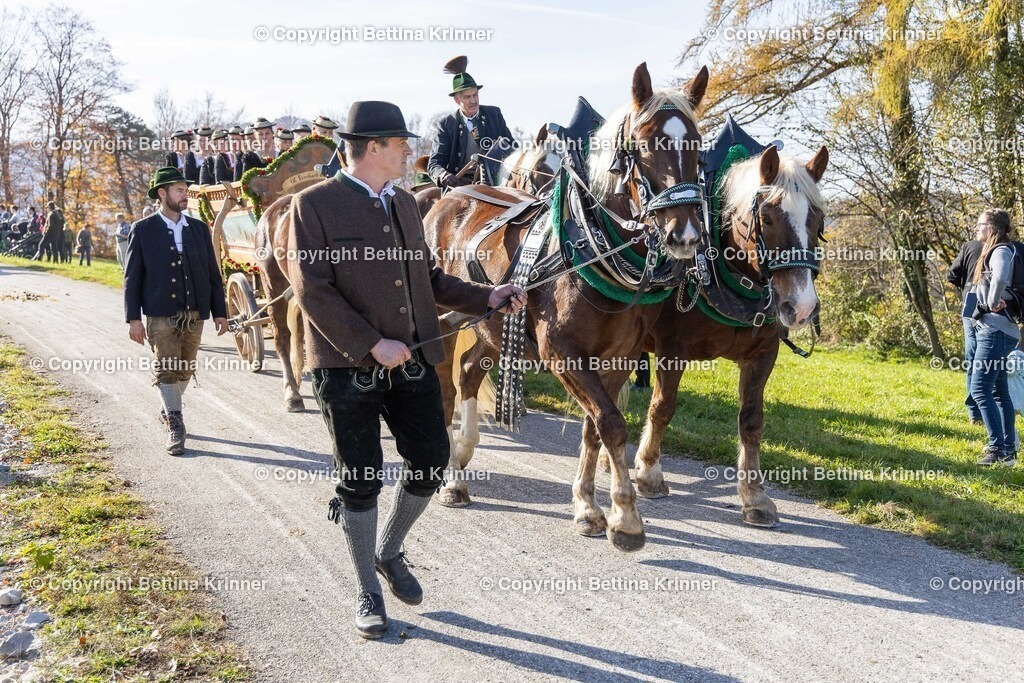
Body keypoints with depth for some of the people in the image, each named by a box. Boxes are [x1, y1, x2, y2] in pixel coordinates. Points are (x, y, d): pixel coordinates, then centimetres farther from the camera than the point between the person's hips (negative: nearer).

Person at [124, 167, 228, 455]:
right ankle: (174, 425, 1)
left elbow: (212, 272, 10)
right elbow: (132, 277, -1)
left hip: (195, 313, 4)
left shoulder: (199, 228, 9)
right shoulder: (143, 230, -1)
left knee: (185, 370, 11)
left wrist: (220, 312, 7)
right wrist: (134, 318, -8)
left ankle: (168, 409, 33)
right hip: (160, 315, -3)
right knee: (166, 369, -6)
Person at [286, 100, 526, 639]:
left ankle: (389, 551, 34)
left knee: (431, 463, 6)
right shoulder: (314, 205, -7)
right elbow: (312, 290, -14)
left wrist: (486, 298, 7)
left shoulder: (406, 204, 13)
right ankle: (368, 594, 22)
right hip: (347, 366, -6)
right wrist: (373, 345, -19)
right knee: (361, 477, 4)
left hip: (413, 361, 6)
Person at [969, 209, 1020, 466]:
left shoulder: (1002, 251, -13)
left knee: (979, 389, -12)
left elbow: (1000, 278, -34)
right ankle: (1008, 449, 16)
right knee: (999, 391, 12)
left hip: (996, 330, -10)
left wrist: (993, 303, -20)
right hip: (992, 329, 10)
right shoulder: (993, 251, 16)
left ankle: (998, 448, -12)